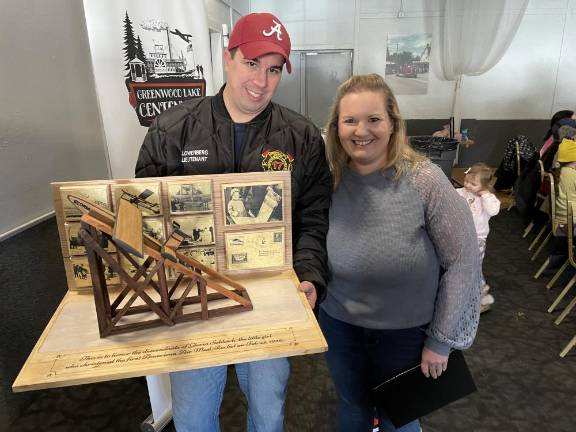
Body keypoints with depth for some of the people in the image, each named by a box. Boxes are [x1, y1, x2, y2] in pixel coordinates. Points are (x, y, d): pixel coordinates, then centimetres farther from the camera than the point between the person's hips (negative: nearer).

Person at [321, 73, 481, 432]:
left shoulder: (425, 180, -20)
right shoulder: (330, 180, -11)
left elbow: (463, 261, -14)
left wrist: (441, 340, -10)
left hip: (408, 331, -2)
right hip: (340, 325, 3)